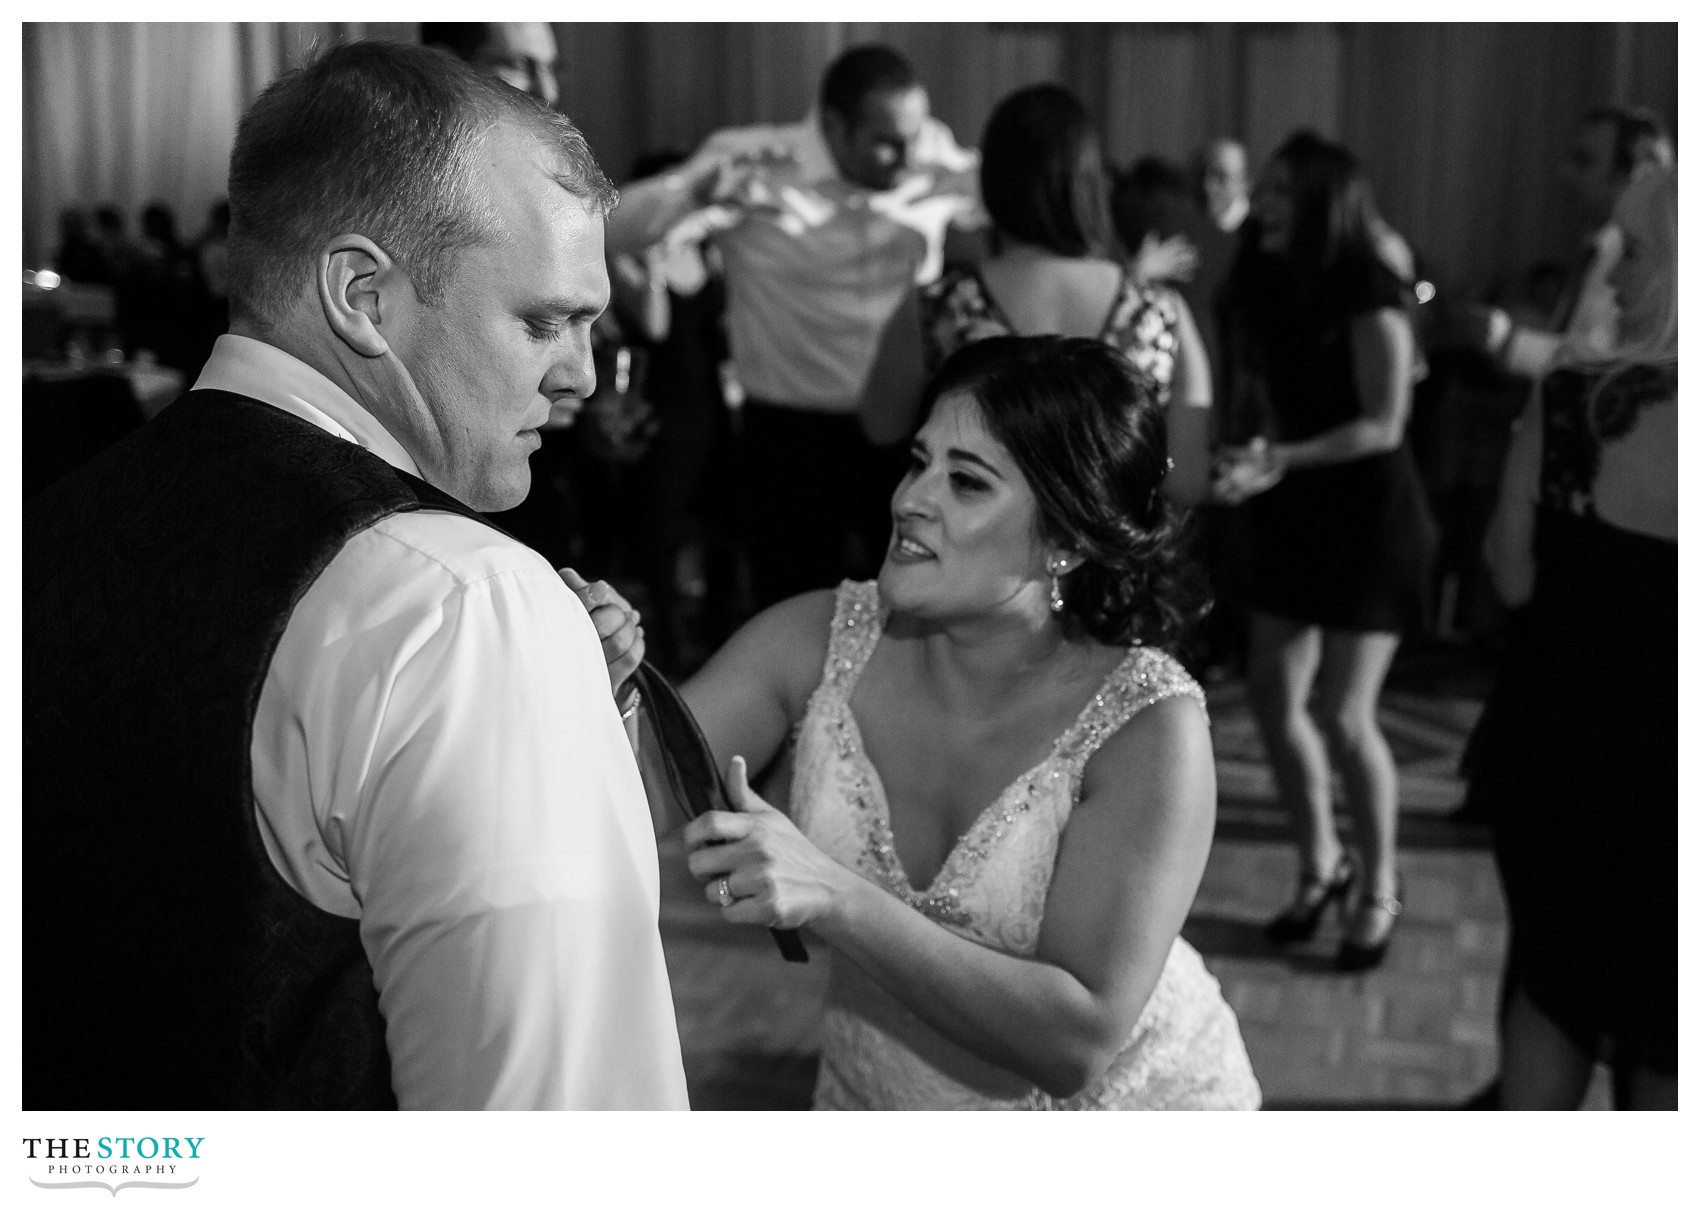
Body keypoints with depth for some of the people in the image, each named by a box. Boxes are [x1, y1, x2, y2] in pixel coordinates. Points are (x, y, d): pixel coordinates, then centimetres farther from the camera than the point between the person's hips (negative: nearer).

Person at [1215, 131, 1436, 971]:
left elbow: (1384, 425, -20)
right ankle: (1320, 865, 26)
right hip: (1295, 516, 7)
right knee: (1273, 700, 6)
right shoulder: (1271, 289, 6)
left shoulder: (1369, 295, -15)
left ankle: (1379, 887, 13)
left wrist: (1279, 460, -27)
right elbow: (1277, 403, 9)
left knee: (1344, 714, -7)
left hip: (1370, 516, -7)